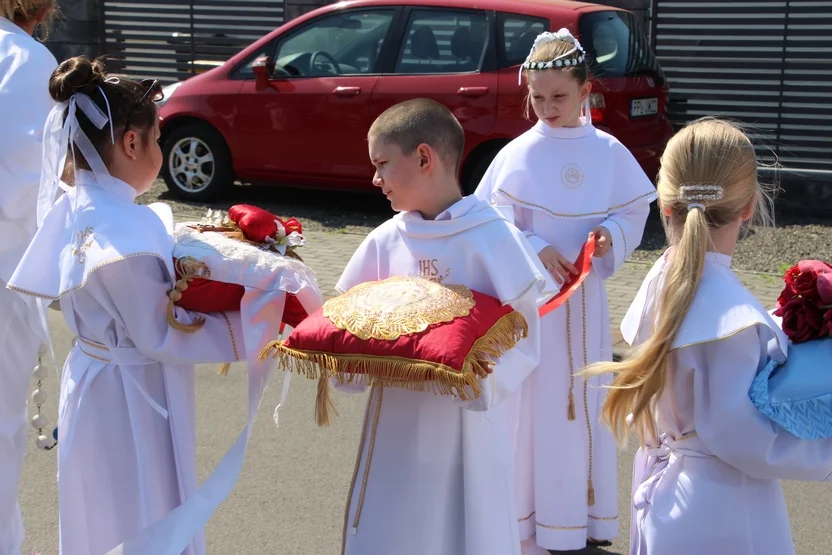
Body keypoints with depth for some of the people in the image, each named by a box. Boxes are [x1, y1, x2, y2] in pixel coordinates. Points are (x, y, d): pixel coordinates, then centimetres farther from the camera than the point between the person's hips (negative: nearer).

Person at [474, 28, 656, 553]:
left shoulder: (609, 152, 0)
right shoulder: (517, 156, -6)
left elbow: (634, 213, 7)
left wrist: (611, 233, -13)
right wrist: (535, 250, -17)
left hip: (586, 295, 2)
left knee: (586, 399, 9)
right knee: (535, 402, 1)